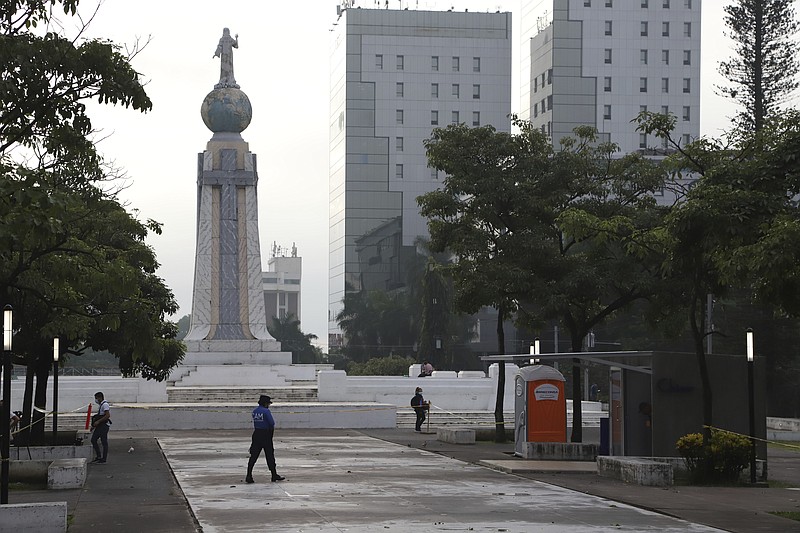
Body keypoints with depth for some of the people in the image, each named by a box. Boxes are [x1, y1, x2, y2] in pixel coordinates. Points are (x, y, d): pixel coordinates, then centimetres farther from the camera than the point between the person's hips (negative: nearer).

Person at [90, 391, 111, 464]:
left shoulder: (105, 405, -13)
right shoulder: (101, 405, 19)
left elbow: (108, 415, -25)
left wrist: (98, 421, -23)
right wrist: (94, 426, 22)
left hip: (104, 425, -11)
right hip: (99, 426, 11)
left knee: (104, 442, -5)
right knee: (93, 440, 8)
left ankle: (104, 459, -1)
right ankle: (98, 456, 14)